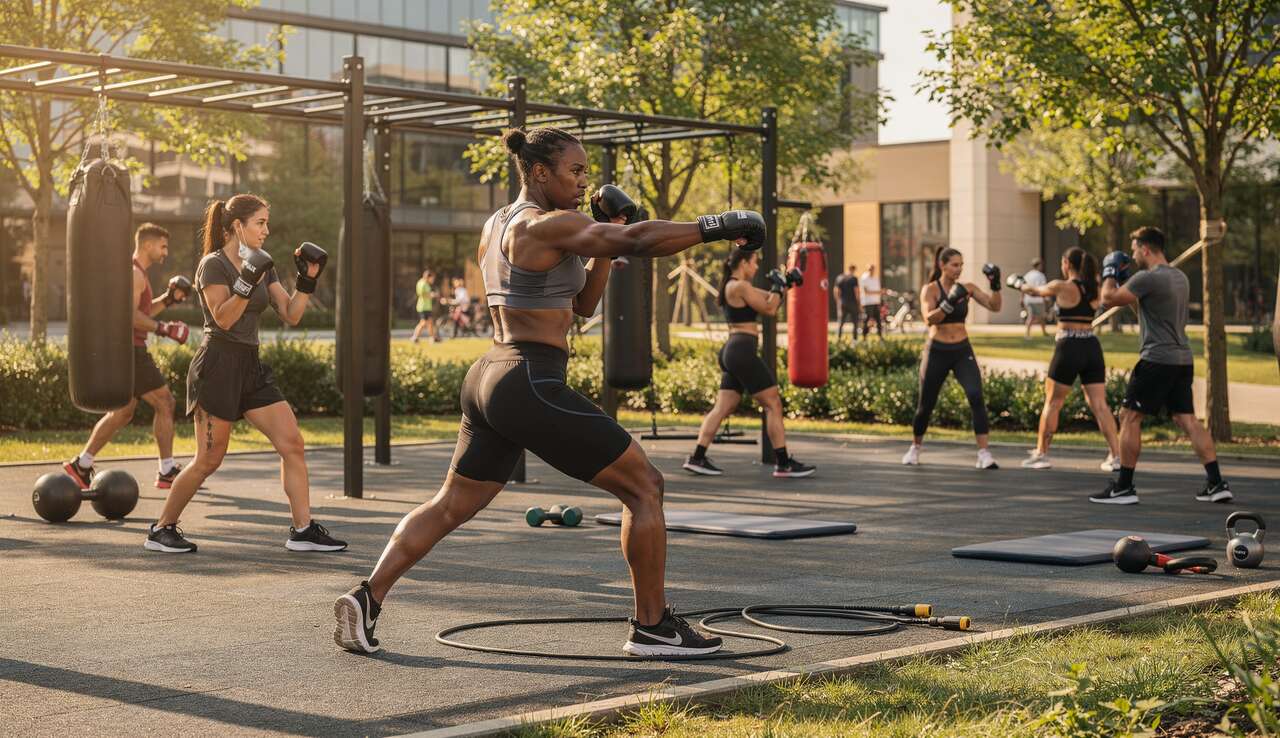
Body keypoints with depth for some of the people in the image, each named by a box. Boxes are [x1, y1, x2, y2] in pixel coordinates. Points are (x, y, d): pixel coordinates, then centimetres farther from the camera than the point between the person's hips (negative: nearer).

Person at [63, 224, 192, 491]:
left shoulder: (135, 273, 20)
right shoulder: (134, 273, -13)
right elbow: (131, 315, -24)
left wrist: (167, 299, 15)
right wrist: (164, 329, -24)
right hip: (128, 349, -11)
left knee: (123, 412, 15)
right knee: (164, 403, -6)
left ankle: (81, 465, 17)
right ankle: (167, 471, -4)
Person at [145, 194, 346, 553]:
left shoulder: (263, 265, 13)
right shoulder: (213, 264, -9)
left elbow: (291, 315, 9)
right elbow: (223, 319, -18)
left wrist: (307, 280, -2)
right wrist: (246, 284, -29)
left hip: (251, 368, 8)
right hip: (217, 367, -7)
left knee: (292, 443, -1)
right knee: (208, 460, -3)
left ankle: (302, 530, 3)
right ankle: (161, 529, 12)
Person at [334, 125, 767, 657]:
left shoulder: (497, 226, 17)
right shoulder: (545, 224, -11)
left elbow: (582, 303, 20)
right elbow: (637, 242, -24)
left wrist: (607, 242, 11)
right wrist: (712, 228, -21)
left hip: (489, 381, 9)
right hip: (533, 388, -9)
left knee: (451, 506, 18)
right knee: (644, 486, 1)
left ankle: (367, 598, 12)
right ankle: (652, 628, 5)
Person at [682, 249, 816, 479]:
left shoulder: (734, 286, 18)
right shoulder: (740, 286, -12)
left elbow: (768, 300, 25)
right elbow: (769, 309, -11)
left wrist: (784, 285, 15)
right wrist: (778, 286, 1)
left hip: (732, 351, 10)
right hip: (743, 352, -10)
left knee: (722, 407, 9)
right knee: (773, 404, -4)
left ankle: (697, 458, 5)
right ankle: (784, 464, -3)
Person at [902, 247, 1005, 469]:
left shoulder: (967, 288, 3)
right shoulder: (930, 289, -7)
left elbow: (995, 307, -4)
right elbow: (929, 319, -23)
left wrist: (995, 285, -19)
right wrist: (950, 302, -36)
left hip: (962, 352, 2)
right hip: (937, 352, -2)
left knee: (976, 397, -18)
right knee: (926, 405, 8)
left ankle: (984, 454, -17)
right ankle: (915, 448, 34)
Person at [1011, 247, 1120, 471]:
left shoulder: (1061, 287, -6)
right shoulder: (1094, 289, 8)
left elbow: (1034, 291, 13)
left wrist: (1018, 283, 31)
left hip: (1068, 349, -5)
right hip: (1092, 348, 5)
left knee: (1052, 403, 8)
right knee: (1099, 404, 2)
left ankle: (1041, 454, 14)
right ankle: (1115, 456, -5)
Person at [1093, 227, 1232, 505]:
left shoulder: (1148, 278, -14)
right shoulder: (1180, 277, 15)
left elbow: (1108, 299, -11)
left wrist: (1111, 274, 7)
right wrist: (1124, 278, 26)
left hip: (1157, 358, -8)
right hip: (1183, 358, 8)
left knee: (1130, 417, -1)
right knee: (1187, 419, 8)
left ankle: (1124, 487, 0)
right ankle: (1216, 483, 2)